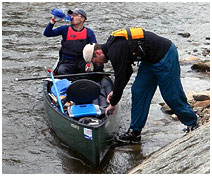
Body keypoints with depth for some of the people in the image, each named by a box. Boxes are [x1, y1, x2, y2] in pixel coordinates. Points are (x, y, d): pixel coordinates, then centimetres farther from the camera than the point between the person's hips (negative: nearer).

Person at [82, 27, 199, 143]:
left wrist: (113, 103, -7)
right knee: (138, 91, 7)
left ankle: (192, 123, 19)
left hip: (165, 56, -10)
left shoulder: (115, 51, -23)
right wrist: (115, 92, 15)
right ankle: (135, 132, 12)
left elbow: (120, 78, -19)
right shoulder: (112, 45, 9)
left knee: (171, 95, -1)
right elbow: (127, 71, 19)